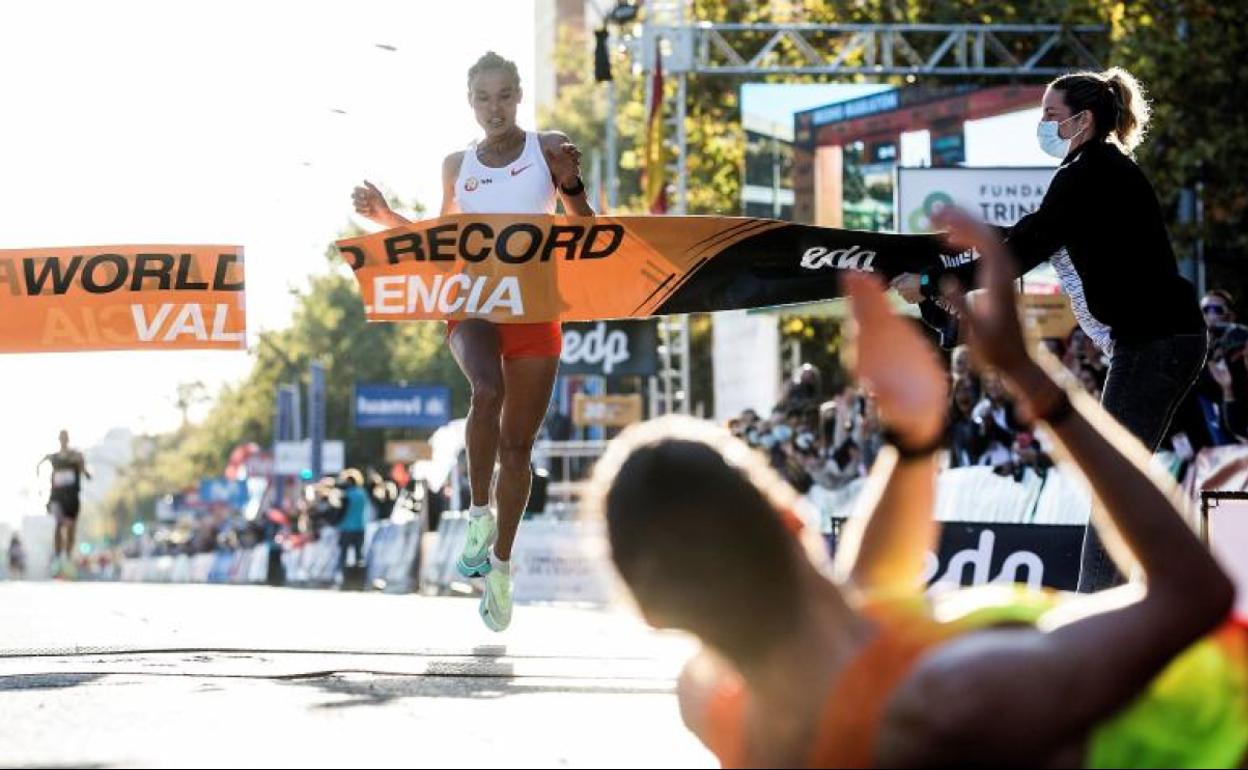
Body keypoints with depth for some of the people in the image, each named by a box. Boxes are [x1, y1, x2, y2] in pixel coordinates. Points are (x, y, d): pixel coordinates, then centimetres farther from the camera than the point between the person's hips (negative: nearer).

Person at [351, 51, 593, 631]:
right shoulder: (457, 165, 9)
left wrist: (572, 185, -19)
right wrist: (386, 218, 7)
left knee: (518, 443, 4)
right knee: (488, 390, -33)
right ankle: (479, 514, -18)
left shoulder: (548, 149, 2)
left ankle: (500, 565, 17)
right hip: (471, 303, 0)